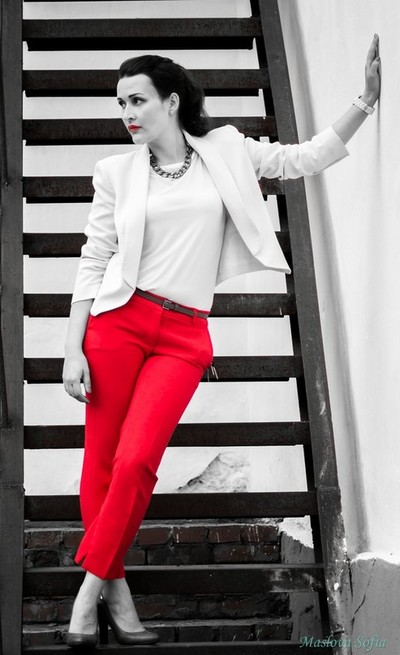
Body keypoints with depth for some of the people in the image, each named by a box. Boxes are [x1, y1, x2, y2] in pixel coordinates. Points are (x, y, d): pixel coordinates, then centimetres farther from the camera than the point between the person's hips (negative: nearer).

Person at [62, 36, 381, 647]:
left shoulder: (225, 151, 8)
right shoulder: (117, 172, 6)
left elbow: (308, 158, 9)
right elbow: (93, 262, 6)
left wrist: (367, 99, -1)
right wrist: (73, 349, 0)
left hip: (184, 337, 0)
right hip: (117, 321, 1)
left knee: (136, 462, -13)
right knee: (101, 462, -1)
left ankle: (93, 584, 3)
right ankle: (116, 587, 13)